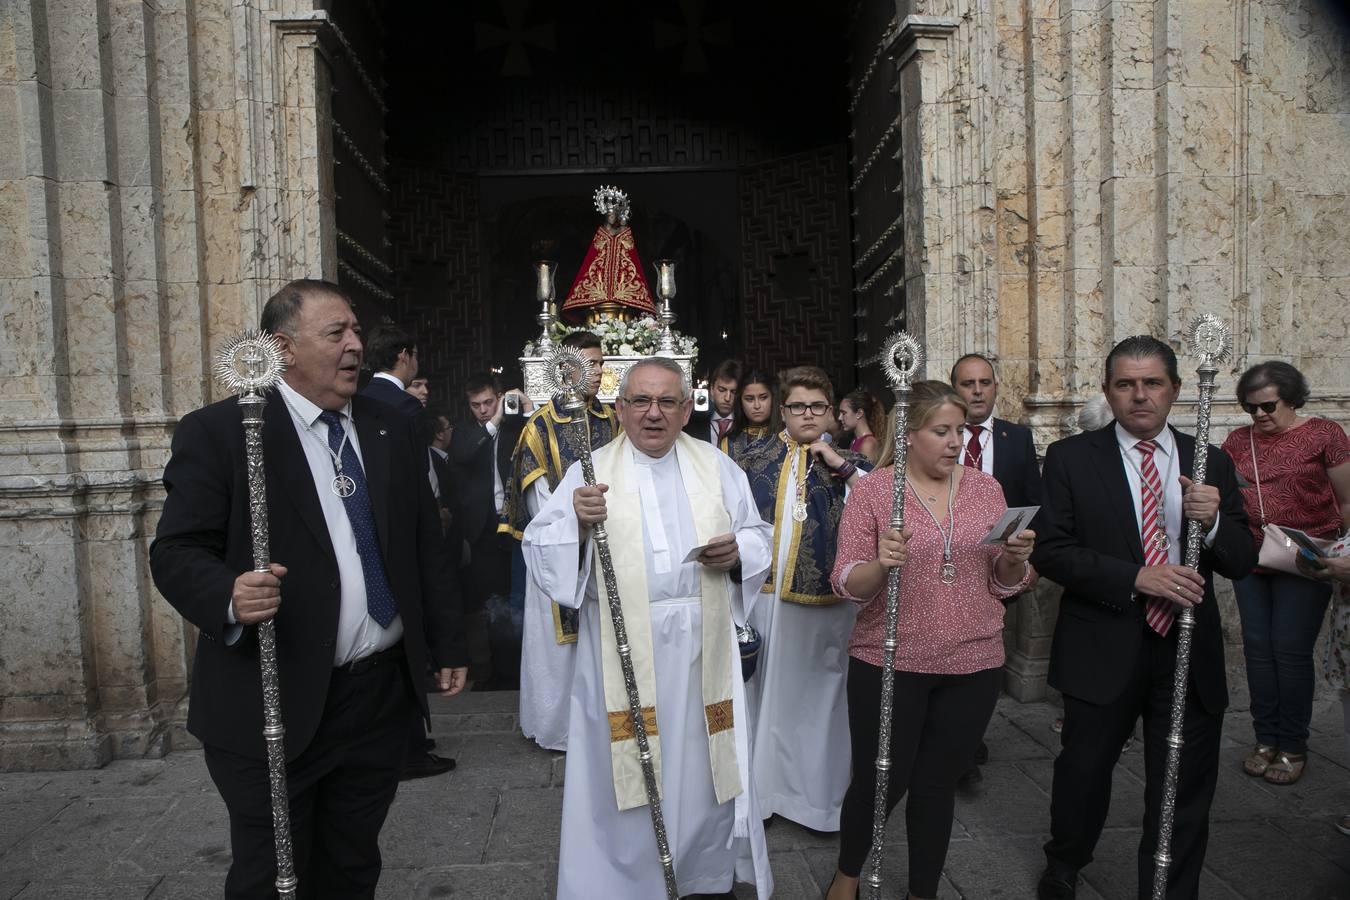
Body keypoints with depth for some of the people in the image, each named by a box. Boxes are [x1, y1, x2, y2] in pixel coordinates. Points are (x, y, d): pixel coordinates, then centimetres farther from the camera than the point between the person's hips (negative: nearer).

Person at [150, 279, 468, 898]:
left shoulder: (391, 431, 8)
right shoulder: (217, 431, -6)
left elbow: (426, 547, 12)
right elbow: (177, 551, -8)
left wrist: (447, 644, 12)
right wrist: (229, 596, -29)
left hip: (383, 697, 4)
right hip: (276, 706, -4)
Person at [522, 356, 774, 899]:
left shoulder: (717, 466, 8)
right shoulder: (591, 471, 1)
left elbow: (758, 536, 13)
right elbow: (540, 552, -3)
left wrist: (738, 550, -8)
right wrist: (578, 523, -22)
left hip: (702, 649, 2)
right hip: (623, 651, -2)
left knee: (705, 763, 12)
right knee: (624, 768, 6)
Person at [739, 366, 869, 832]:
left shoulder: (849, 460, 4)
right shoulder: (755, 458, 4)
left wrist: (841, 464, -14)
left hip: (825, 601, -1)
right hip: (762, 595, 1)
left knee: (817, 695, 9)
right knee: (763, 693, 12)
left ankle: (820, 794, 27)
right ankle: (759, 787, 30)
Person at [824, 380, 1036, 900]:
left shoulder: (985, 488, 5)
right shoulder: (872, 490, -6)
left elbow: (1003, 584, 9)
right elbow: (847, 585, -9)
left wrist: (1015, 558, -13)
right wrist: (880, 564, -29)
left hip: (972, 667, 3)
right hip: (889, 664, -3)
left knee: (938, 784, 14)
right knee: (879, 783, 6)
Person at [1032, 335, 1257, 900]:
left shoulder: (1212, 464, 5)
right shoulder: (1071, 458, -4)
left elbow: (1242, 562, 3)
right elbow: (1049, 550, -10)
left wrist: (1213, 521, -17)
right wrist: (1134, 577, -20)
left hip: (1190, 654, 2)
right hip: (1103, 651, -2)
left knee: (1184, 795, 11)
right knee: (1084, 771, 17)